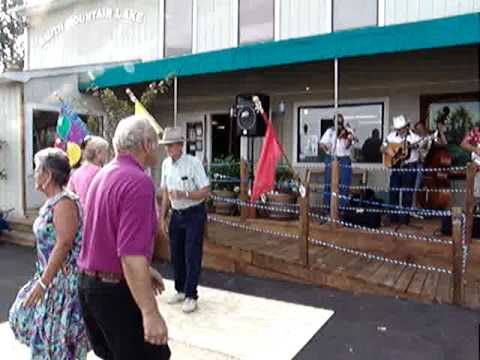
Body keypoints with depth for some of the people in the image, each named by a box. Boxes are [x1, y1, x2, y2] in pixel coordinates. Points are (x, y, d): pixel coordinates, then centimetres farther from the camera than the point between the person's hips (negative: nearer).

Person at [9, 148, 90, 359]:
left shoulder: (64, 202, -21)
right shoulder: (53, 201, 8)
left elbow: (64, 244, -25)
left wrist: (42, 282, -22)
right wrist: (43, 278, 21)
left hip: (65, 277, -9)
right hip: (53, 274, 9)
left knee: (59, 332, 3)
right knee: (30, 315, 20)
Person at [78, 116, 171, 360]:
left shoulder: (103, 175, 8)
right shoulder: (139, 181, -22)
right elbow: (131, 254, -29)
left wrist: (144, 269, 24)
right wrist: (150, 313, -26)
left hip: (89, 283, 9)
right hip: (117, 290, -9)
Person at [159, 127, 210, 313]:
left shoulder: (193, 162, -17)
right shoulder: (166, 164, 1)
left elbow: (206, 191, -17)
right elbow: (165, 193, 8)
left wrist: (185, 194, -31)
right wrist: (163, 218, 8)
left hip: (194, 214, -6)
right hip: (176, 214, 6)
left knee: (192, 256, -1)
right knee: (176, 254, 14)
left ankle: (191, 296, 12)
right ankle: (180, 290, 31)